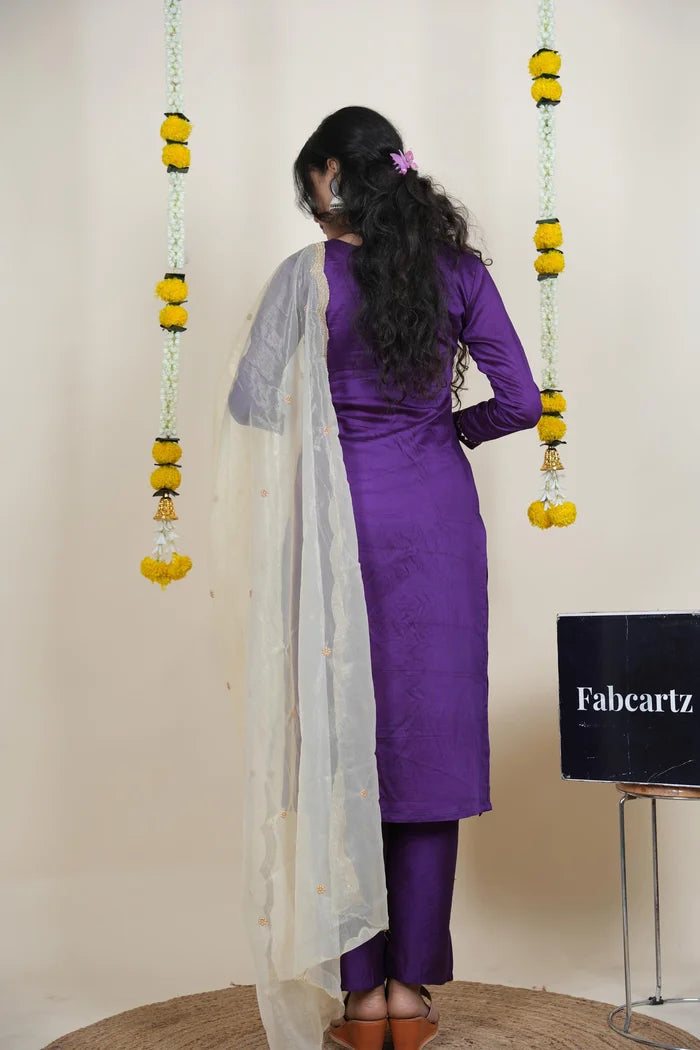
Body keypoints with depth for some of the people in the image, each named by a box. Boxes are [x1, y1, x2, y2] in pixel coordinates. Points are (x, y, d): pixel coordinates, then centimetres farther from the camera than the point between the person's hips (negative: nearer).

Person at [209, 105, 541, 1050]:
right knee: (430, 738, 7)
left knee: (345, 743, 6)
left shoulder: (309, 275, -4)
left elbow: (252, 404, -5)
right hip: (438, 521, 3)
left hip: (340, 520, -2)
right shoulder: (458, 270, 4)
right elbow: (521, 400, 2)